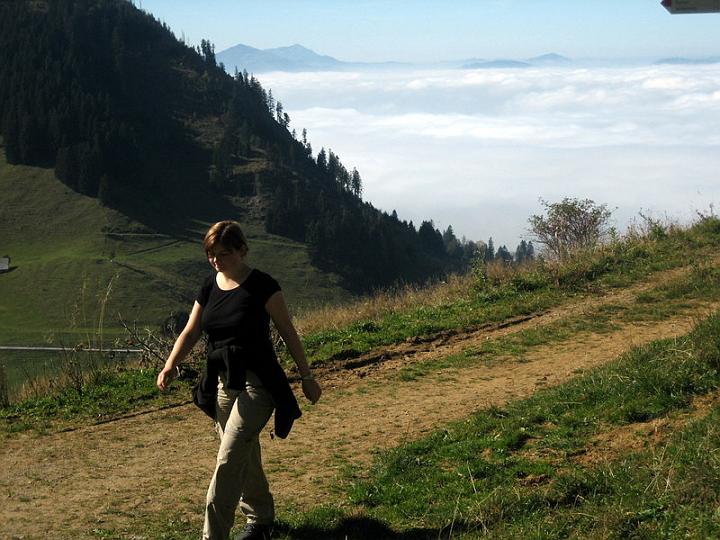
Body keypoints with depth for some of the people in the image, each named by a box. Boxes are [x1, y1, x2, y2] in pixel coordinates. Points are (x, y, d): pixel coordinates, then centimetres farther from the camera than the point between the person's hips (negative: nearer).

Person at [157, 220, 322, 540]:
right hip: (224, 381, 6)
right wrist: (171, 366, -13)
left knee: (229, 459, -14)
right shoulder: (209, 287, 5)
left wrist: (306, 377, -2)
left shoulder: (262, 286, -12)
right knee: (246, 457, 17)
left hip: (256, 382, -6)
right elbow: (190, 332, 4)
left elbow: (288, 333, -6)